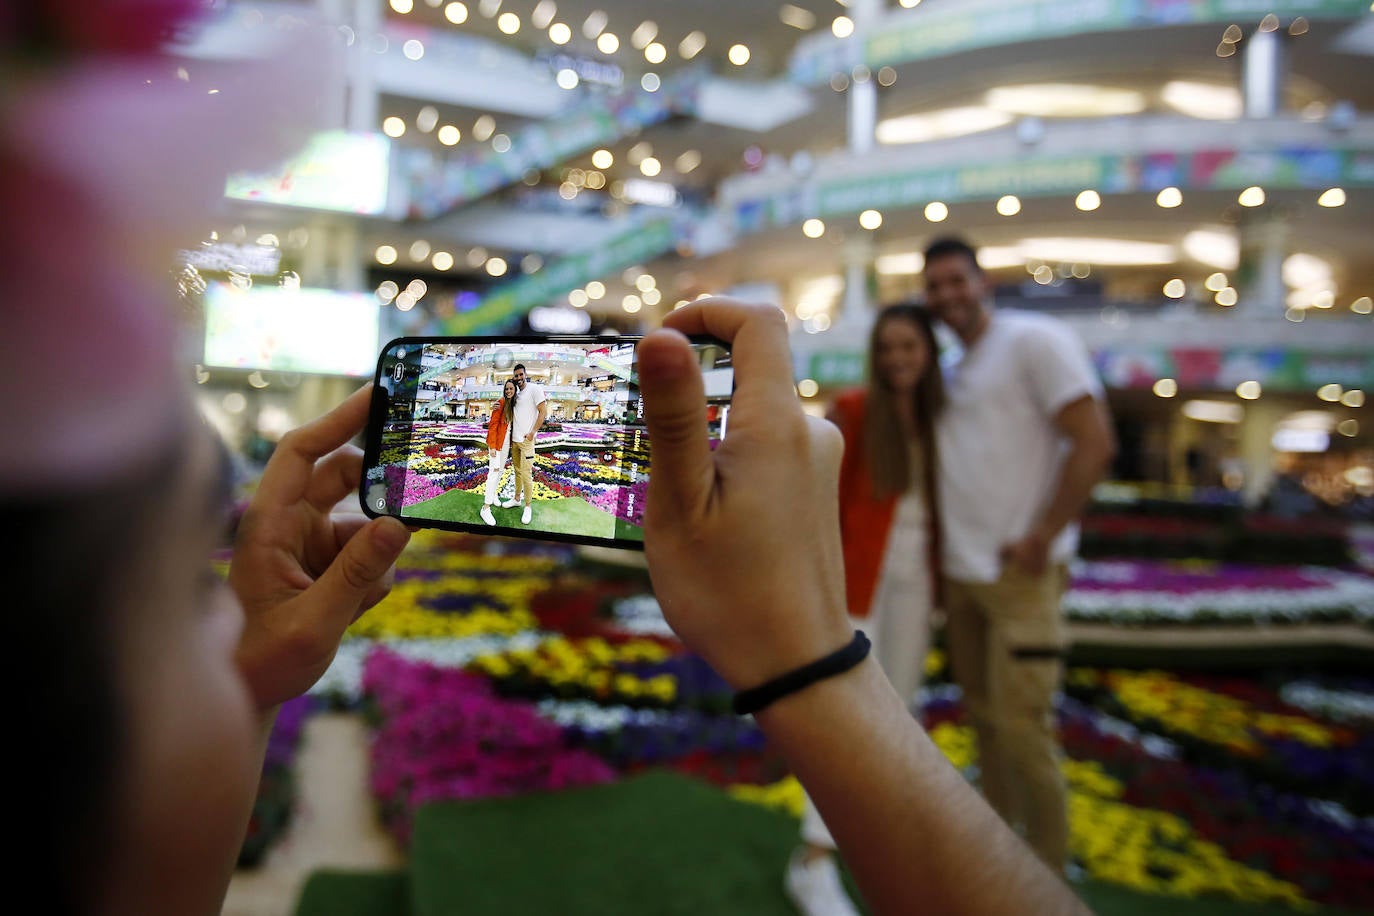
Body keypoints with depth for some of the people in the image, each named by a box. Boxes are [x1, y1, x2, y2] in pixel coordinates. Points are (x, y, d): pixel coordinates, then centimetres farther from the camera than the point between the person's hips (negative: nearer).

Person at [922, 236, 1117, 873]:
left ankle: (1048, 876, 10)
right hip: (960, 572, 8)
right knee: (984, 717, 14)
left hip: (1017, 573, -7)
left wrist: (1040, 539, -16)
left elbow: (1094, 444, -15)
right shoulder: (951, 373, 16)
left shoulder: (1034, 341, -8)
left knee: (1022, 727, -6)